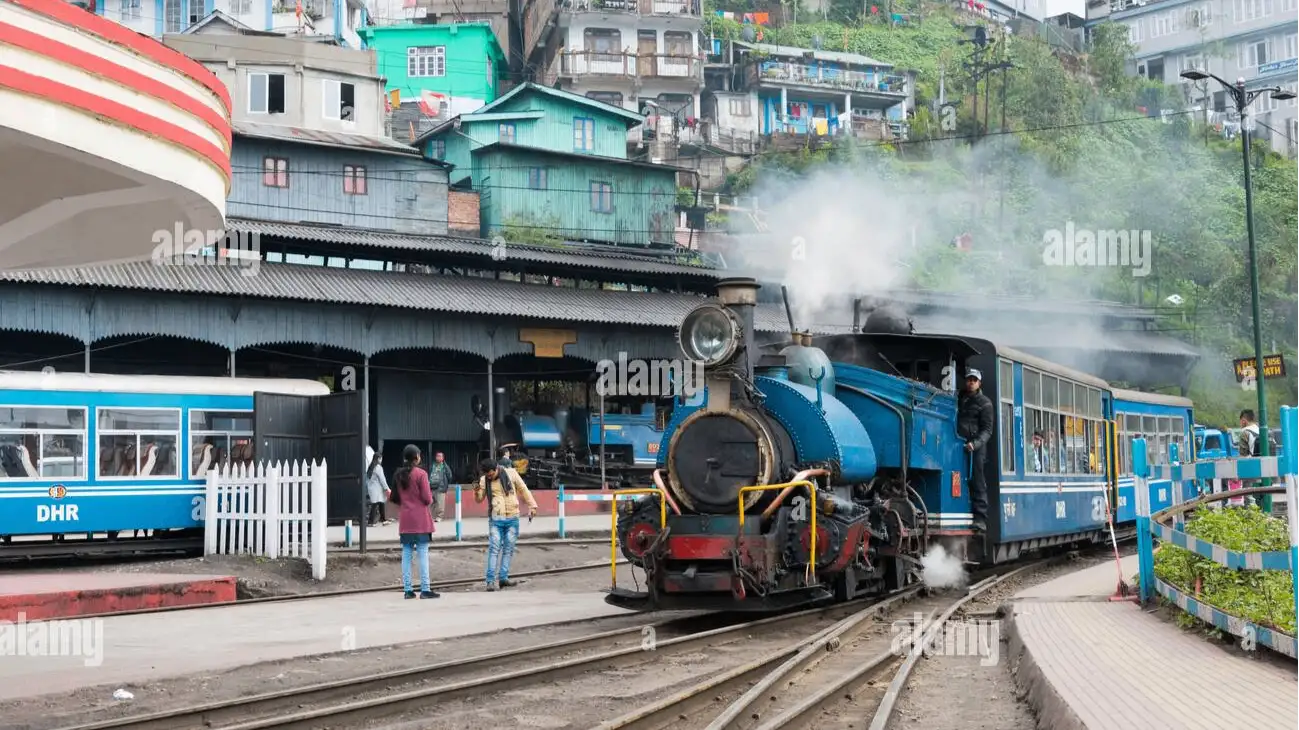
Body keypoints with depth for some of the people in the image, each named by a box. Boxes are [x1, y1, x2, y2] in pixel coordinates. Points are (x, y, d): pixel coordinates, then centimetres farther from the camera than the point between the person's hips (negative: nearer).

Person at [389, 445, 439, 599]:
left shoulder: (398, 475, 6)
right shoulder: (421, 474, -11)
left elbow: (395, 498, 12)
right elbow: (427, 499, -12)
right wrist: (430, 497, 9)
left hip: (405, 520, 5)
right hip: (420, 520, -5)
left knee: (406, 554, 8)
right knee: (423, 554, -2)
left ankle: (408, 590, 8)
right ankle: (425, 589, -3)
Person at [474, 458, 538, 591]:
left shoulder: (511, 473, -2)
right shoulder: (484, 480, 1)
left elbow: (523, 489, 8)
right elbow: (479, 499, 6)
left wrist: (532, 506, 5)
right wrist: (476, 492, -16)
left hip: (512, 518, 1)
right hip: (495, 519, -1)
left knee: (508, 549, 4)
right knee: (494, 548, -9)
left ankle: (503, 578, 11)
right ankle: (491, 580, -11)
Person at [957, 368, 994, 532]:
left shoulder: (984, 403, 7)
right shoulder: (960, 400, 23)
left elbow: (987, 429, -2)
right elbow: (955, 424, 25)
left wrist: (975, 443, -18)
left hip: (976, 447, -5)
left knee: (977, 483, -9)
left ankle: (981, 519, -12)